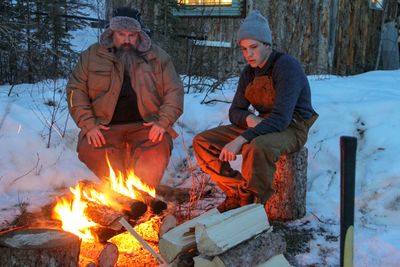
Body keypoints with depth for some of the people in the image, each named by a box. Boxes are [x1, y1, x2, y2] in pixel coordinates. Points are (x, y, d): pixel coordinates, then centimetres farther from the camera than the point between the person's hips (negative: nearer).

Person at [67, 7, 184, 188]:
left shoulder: (157, 57, 5)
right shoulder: (92, 56, 5)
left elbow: (174, 91, 4)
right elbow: (76, 90, 3)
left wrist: (163, 122, -10)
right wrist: (88, 124, -10)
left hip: (145, 124, -1)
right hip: (106, 126, 1)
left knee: (158, 150, -30)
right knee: (89, 150, -28)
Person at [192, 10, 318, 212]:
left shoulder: (286, 66, -18)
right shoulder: (249, 72, 6)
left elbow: (281, 118, -28)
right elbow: (235, 112, 9)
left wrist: (240, 140, -34)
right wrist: (249, 118, -16)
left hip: (291, 128, -7)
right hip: (260, 126, 7)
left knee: (257, 147, -42)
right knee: (202, 142, -6)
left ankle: (252, 205, -21)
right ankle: (237, 194, -2)